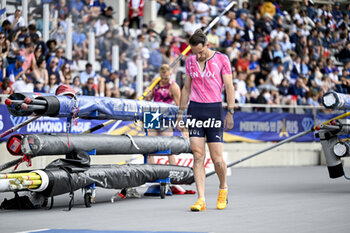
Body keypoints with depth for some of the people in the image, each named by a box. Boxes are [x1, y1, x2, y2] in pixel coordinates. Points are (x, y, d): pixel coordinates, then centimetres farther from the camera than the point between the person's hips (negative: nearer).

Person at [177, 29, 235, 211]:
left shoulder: (222, 59, -1)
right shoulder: (190, 61, 11)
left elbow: (229, 87, -1)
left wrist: (230, 113, -7)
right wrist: (180, 112, 15)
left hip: (214, 109, -3)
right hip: (194, 109, 3)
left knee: (217, 158, -3)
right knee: (198, 156, -5)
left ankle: (223, 189, 25)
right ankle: (201, 200, -6)